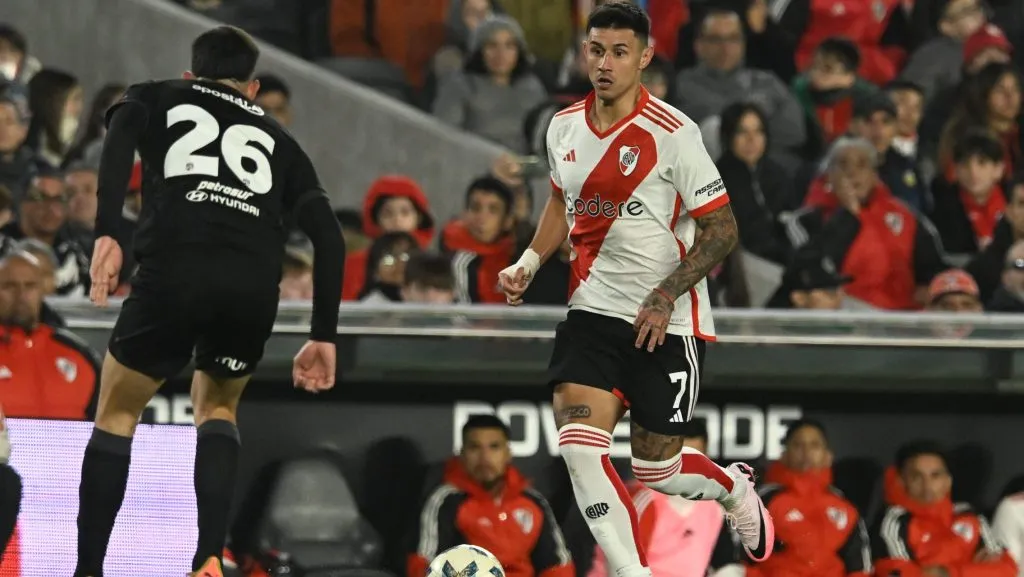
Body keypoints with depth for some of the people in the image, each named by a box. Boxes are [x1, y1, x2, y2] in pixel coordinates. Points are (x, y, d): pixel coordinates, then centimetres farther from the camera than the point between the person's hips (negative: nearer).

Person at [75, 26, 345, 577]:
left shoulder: (155, 98, 25)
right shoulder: (275, 138, 31)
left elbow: (121, 133, 0)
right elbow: (327, 235, 20)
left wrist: (107, 232, -10)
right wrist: (324, 336, 20)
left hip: (173, 272, -2)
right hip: (255, 288, 2)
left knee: (118, 413, 19)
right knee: (217, 408, 27)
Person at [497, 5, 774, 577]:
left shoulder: (673, 133, -14)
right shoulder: (565, 128, 4)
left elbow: (722, 230, -12)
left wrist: (666, 295, -21)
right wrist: (530, 263, 8)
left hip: (667, 322, -4)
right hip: (593, 310, 5)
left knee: (656, 471, 4)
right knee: (579, 447, -16)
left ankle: (735, 488, 38)